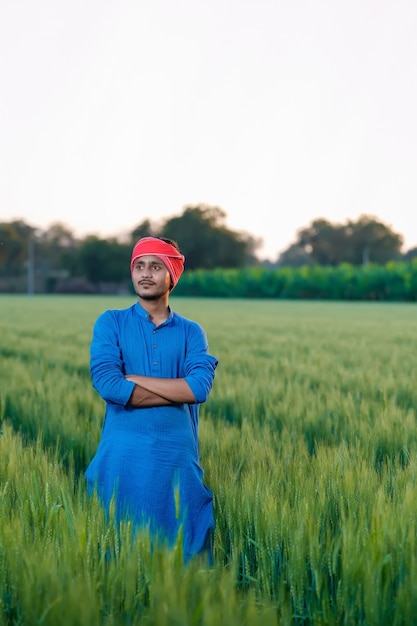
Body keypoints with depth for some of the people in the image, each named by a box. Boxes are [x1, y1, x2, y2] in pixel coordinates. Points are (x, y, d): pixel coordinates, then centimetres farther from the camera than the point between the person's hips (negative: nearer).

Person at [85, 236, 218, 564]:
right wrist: (180, 391, -7)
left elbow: (201, 387, -9)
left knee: (184, 548, 5)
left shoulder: (191, 332, 9)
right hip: (123, 455, -1)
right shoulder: (111, 322, 5)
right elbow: (106, 383, -11)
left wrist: (133, 379, -9)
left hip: (178, 455, 1)